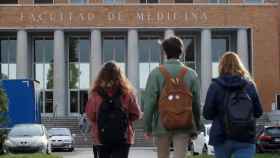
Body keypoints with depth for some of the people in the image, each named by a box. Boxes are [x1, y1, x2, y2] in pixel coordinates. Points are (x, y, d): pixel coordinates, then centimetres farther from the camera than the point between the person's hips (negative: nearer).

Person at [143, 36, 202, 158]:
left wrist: (147, 128, -1)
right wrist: (197, 127, 13)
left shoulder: (156, 73, -6)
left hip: (162, 125, 0)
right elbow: (196, 102, 2)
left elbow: (149, 102, -8)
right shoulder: (191, 74, 0)